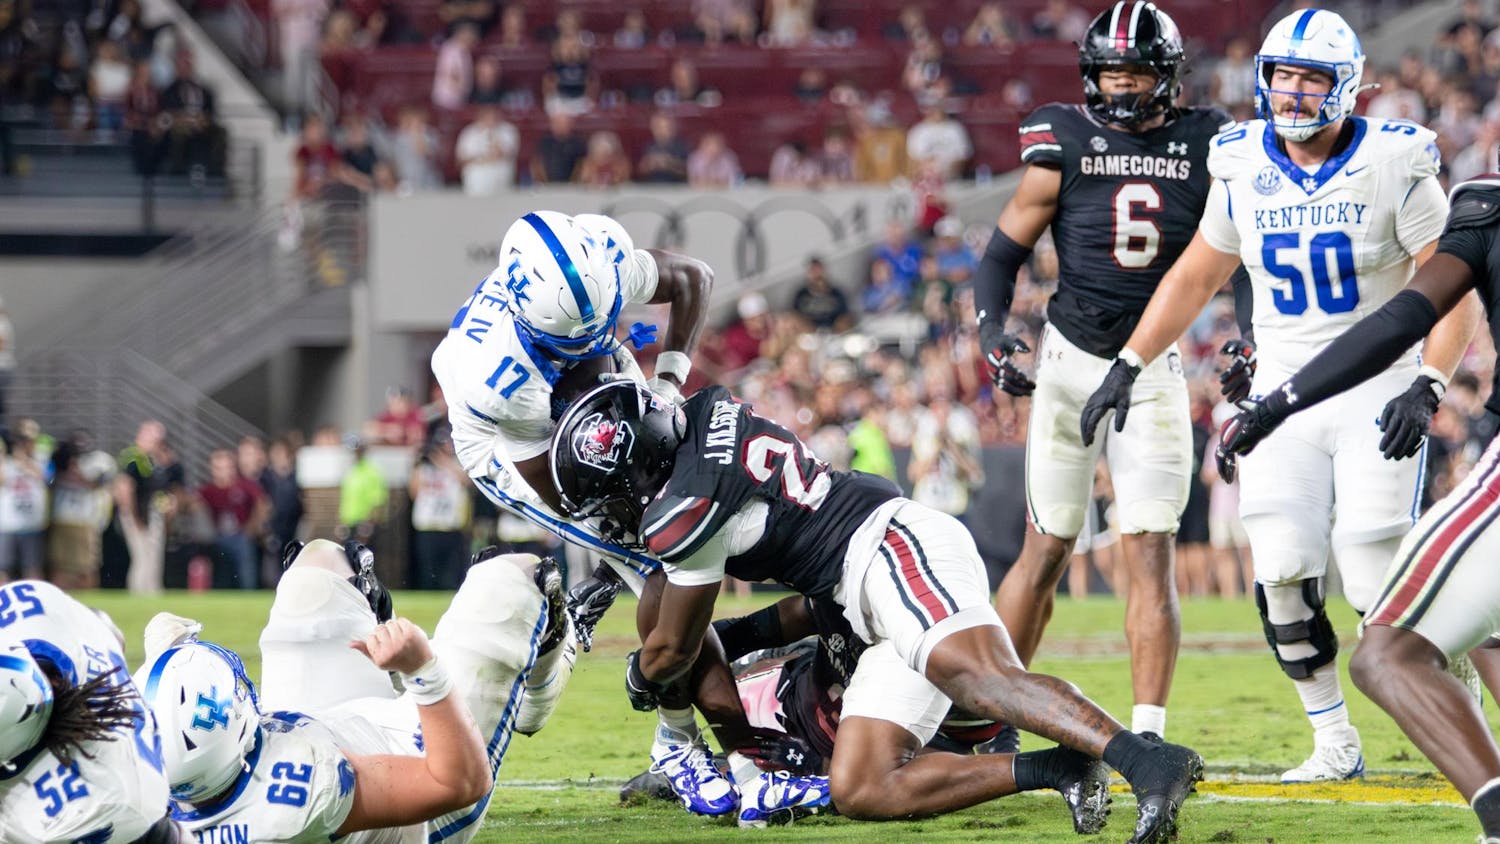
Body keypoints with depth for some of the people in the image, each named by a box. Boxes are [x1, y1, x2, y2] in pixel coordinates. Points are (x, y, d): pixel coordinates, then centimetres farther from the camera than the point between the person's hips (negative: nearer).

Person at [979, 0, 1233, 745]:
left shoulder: (1203, 147, 0)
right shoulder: (1065, 147, -5)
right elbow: (1004, 251, 1)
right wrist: (993, 333, -14)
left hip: (1153, 371, 1)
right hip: (1069, 364, -1)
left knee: (1150, 554, -6)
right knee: (1045, 550, 4)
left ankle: (1147, 732, -6)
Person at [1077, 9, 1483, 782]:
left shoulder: (1393, 166, -10)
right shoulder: (1245, 170, 2)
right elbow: (1196, 276, 15)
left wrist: (1427, 388, -20)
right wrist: (1127, 365, 11)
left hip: (1376, 391, -4)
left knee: (1377, 583, -12)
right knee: (1283, 571, -12)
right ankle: (1335, 742, 3)